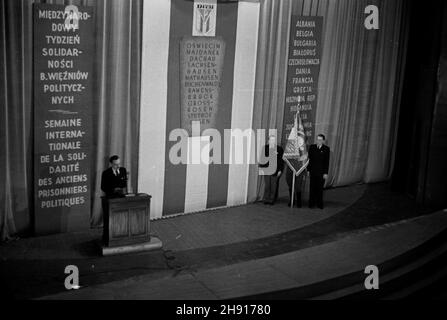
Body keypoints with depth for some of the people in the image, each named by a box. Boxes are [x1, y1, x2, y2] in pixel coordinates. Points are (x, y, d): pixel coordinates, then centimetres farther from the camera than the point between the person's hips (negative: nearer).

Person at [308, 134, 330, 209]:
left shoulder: (326, 149, 0)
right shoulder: (312, 147, 6)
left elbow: (327, 162, -2)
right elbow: (309, 159, 7)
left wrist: (326, 173, -6)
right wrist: (308, 170, 2)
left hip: (321, 172, -2)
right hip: (313, 171, 2)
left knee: (320, 188, 3)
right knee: (312, 188, 3)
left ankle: (319, 203, 13)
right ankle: (312, 203, 9)